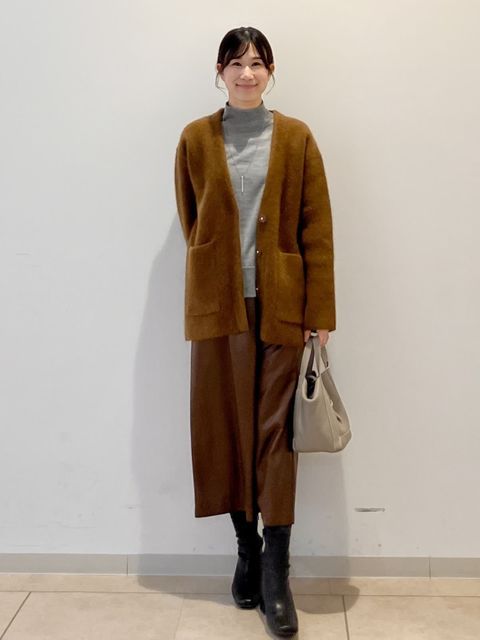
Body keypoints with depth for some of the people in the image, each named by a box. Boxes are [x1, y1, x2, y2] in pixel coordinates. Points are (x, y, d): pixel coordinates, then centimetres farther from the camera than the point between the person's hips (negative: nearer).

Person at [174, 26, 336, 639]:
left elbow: (316, 230, 0)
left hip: (281, 303, -1)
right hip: (218, 304, 1)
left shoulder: (296, 138, 3)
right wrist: (218, 266, 10)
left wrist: (320, 311, -5)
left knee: (275, 428, 0)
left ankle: (275, 571, 8)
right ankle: (247, 548, 22)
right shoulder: (195, 139, 6)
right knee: (227, 424, 5)